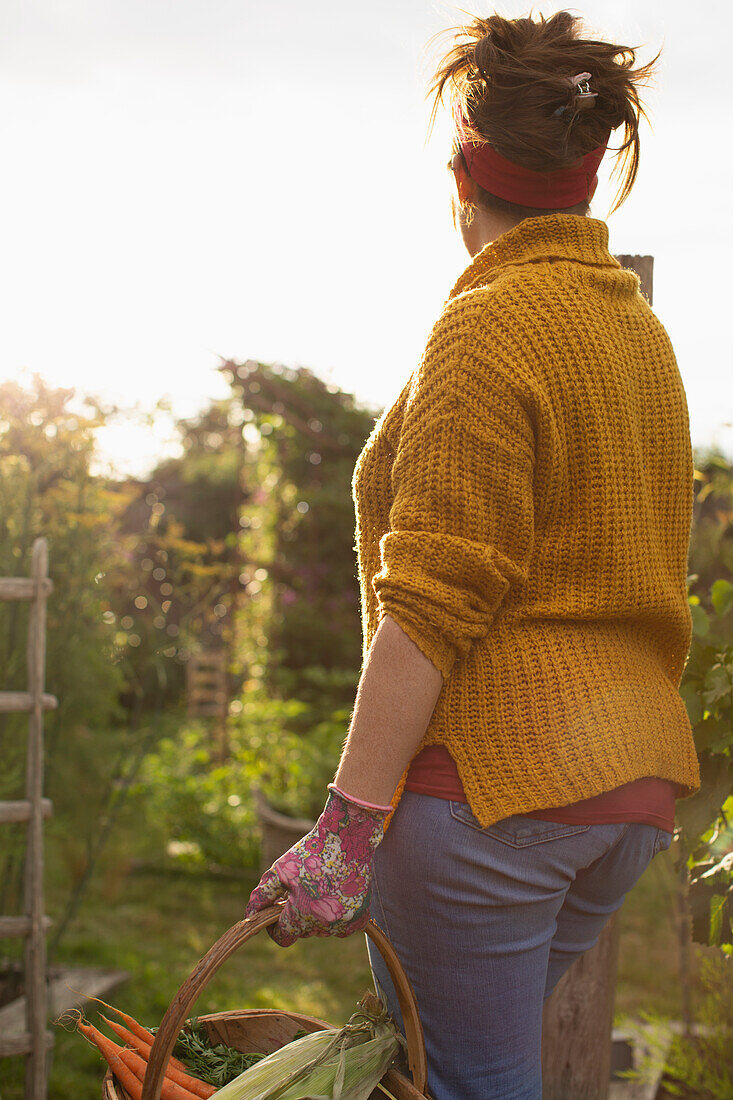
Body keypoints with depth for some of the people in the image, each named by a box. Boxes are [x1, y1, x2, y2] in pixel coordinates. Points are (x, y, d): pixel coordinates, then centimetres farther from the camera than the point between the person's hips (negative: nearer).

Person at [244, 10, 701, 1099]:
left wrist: (346, 825, -17)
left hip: (497, 773, -9)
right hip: (636, 775, 9)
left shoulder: (489, 327, -12)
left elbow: (432, 604, -18)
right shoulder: (641, 328, 14)